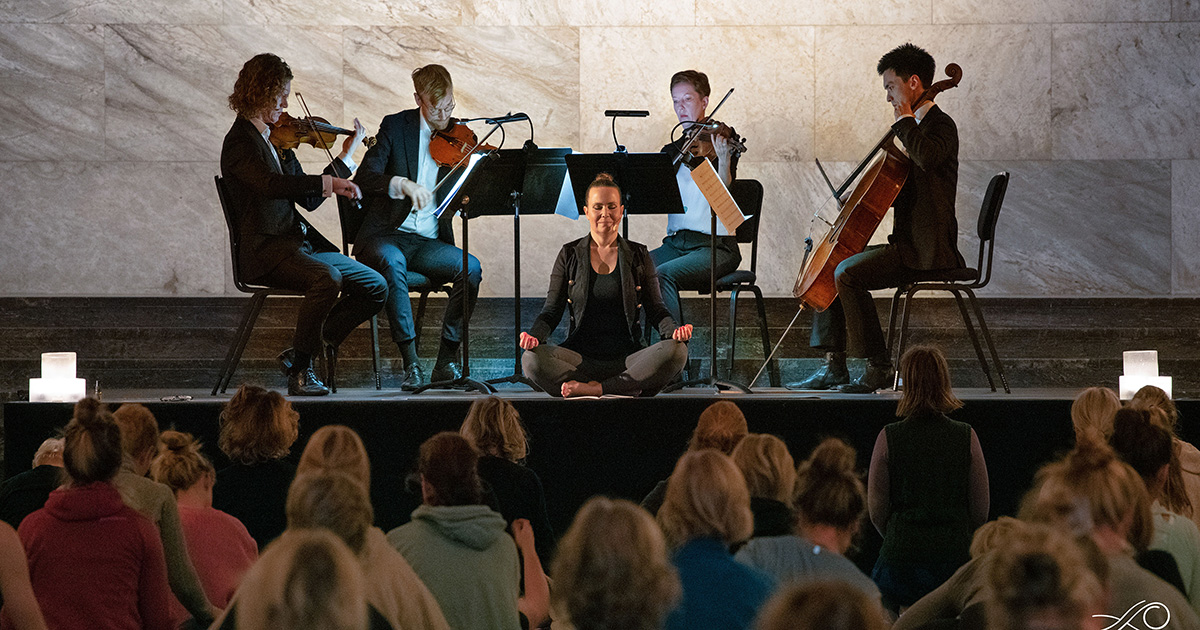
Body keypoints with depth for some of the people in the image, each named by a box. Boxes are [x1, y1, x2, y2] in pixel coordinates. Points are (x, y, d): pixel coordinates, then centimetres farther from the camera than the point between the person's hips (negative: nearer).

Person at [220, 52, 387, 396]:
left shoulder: (278, 139, 19)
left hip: (300, 244, 9)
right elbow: (270, 184, -29)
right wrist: (328, 182, -31)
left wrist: (346, 155, 19)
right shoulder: (240, 142, -9)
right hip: (263, 249, -9)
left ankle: (301, 350, 6)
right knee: (327, 278, -35)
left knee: (375, 287, 0)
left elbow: (309, 199, 18)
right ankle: (301, 371, -20)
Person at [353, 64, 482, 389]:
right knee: (391, 262, -37)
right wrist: (403, 184, -33)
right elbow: (365, 177, -14)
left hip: (429, 242, 3)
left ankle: (447, 359, -18)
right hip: (385, 237, -3)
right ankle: (411, 362, -35)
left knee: (471, 268, -26)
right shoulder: (395, 127, 1)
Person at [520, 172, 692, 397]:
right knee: (531, 359, -32)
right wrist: (535, 335, -14)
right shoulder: (569, 254, 11)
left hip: (627, 359, 0)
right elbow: (552, 310, 9)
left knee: (676, 351, -31)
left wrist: (674, 330, -14)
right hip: (581, 359, 0)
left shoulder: (638, 255, 12)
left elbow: (655, 310, 9)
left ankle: (596, 388, -29)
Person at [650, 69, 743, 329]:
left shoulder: (720, 143, 0)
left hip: (715, 246, -6)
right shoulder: (672, 152, 18)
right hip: (676, 243, 6)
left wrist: (723, 160, -33)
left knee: (663, 274, -32)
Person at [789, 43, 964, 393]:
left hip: (928, 251, -11)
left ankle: (880, 366, -21)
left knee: (846, 272, -26)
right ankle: (833, 367, 6)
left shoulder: (941, 125, -10)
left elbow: (927, 157, -35)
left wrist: (904, 119, -19)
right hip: (908, 242, 11)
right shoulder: (919, 126, 20)